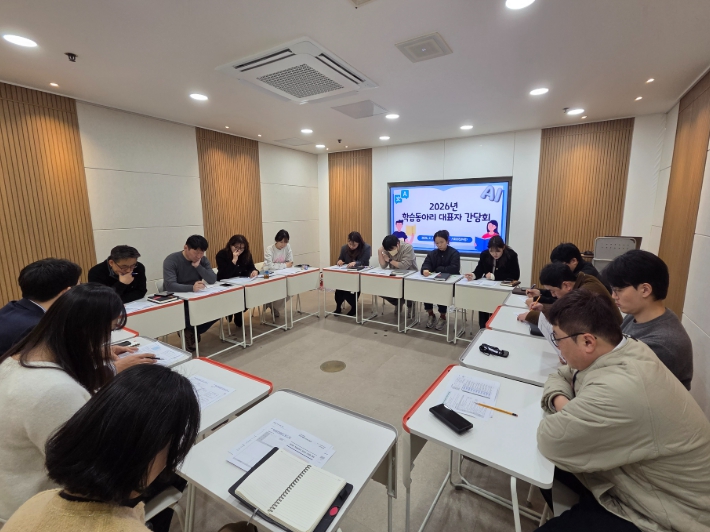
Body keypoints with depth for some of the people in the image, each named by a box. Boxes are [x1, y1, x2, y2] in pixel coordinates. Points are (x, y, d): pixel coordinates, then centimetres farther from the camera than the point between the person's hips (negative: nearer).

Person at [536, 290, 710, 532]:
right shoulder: (622, 350, -8)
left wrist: (565, 413, -11)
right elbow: (560, 376, 5)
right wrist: (561, 401, -14)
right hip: (637, 476, 8)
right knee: (542, 466, 7)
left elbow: (550, 440, -30)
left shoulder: (617, 391, -37)